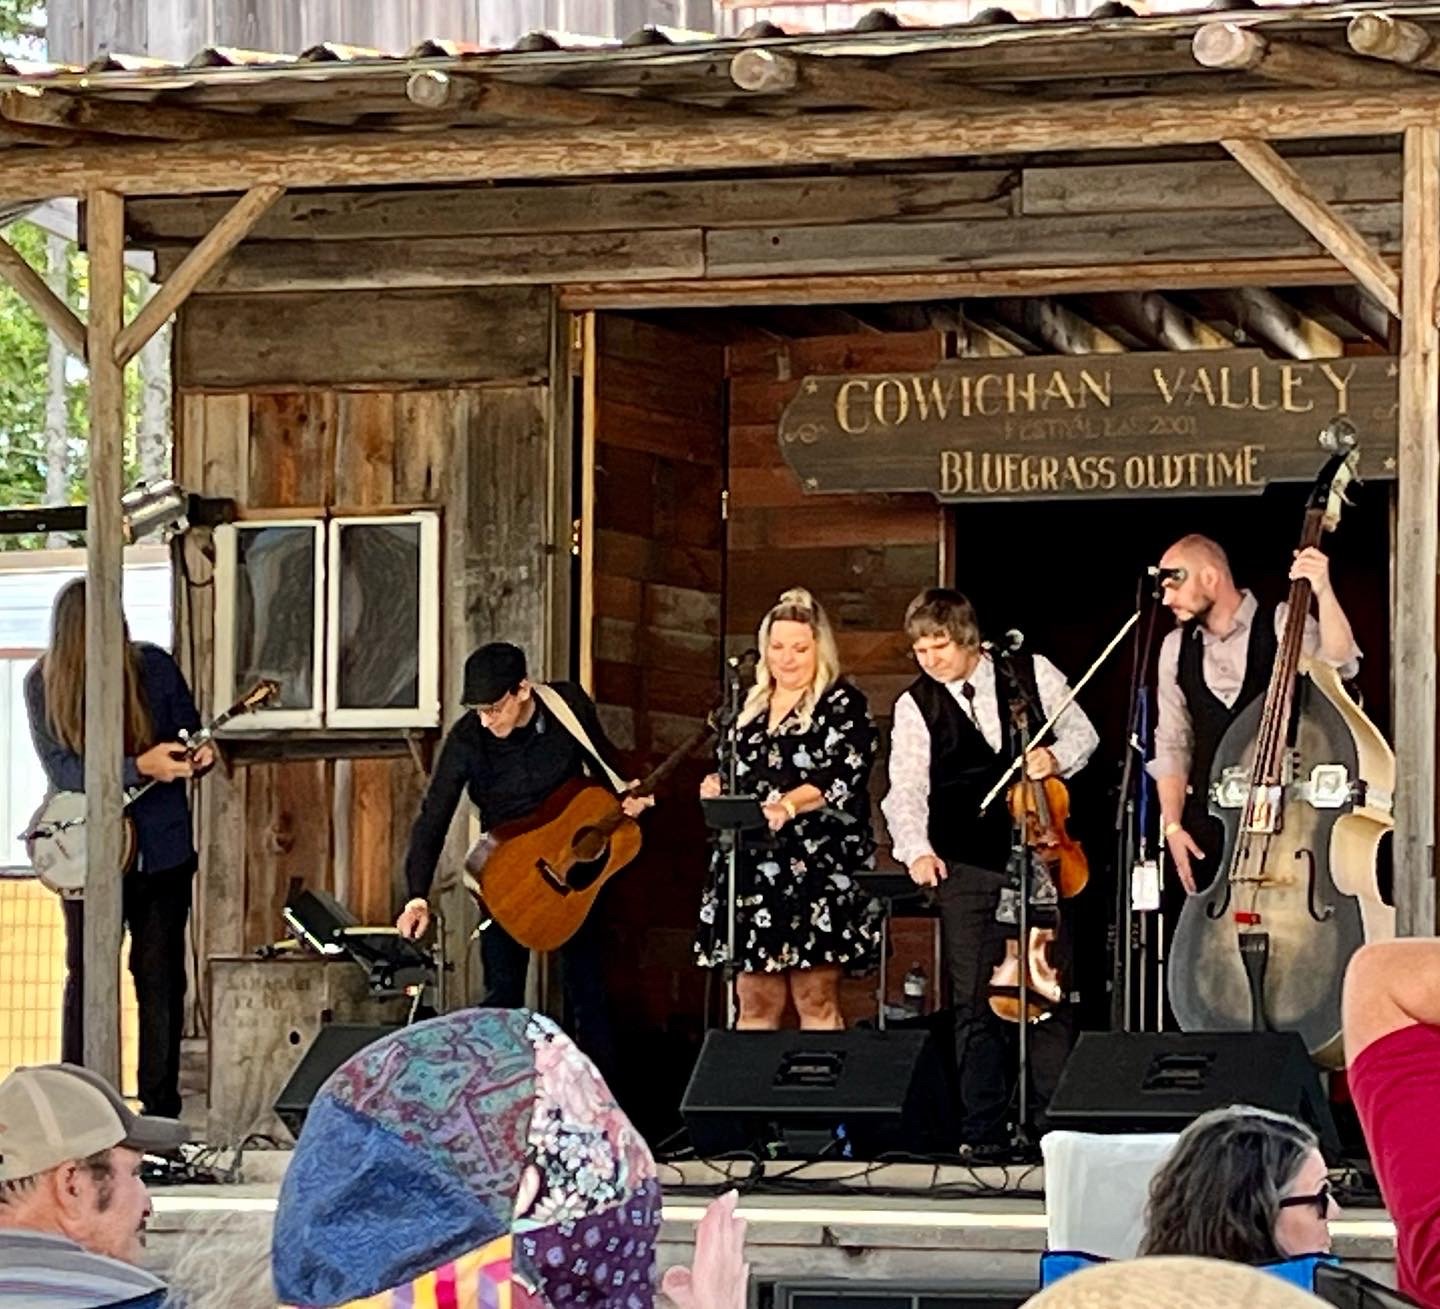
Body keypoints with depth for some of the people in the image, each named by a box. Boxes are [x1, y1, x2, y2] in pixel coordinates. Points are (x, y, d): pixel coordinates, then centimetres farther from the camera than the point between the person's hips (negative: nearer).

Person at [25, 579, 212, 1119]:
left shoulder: (155, 667, -5)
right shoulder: (45, 683, -10)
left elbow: (190, 732, 7)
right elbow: (61, 769, -18)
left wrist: (198, 756, -17)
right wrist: (140, 766, -29)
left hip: (162, 847, 2)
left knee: (161, 975, 6)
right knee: (87, 978, 4)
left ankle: (161, 1110, 14)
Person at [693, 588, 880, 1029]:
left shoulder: (842, 705, 0)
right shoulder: (750, 706, 17)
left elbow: (845, 777, -13)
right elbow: (729, 770, 25)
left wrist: (790, 804, -28)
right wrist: (715, 786, 2)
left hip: (817, 867, -5)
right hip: (751, 867, 5)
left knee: (816, 1001, -6)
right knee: (755, 1002, 4)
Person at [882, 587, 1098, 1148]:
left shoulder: (1033, 674, 6)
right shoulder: (915, 707, 4)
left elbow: (1081, 733, 13)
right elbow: (906, 788, -5)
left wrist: (1058, 758, -9)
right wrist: (917, 850, -22)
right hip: (966, 870, 0)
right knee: (976, 1005, 0)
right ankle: (981, 1135, 5)